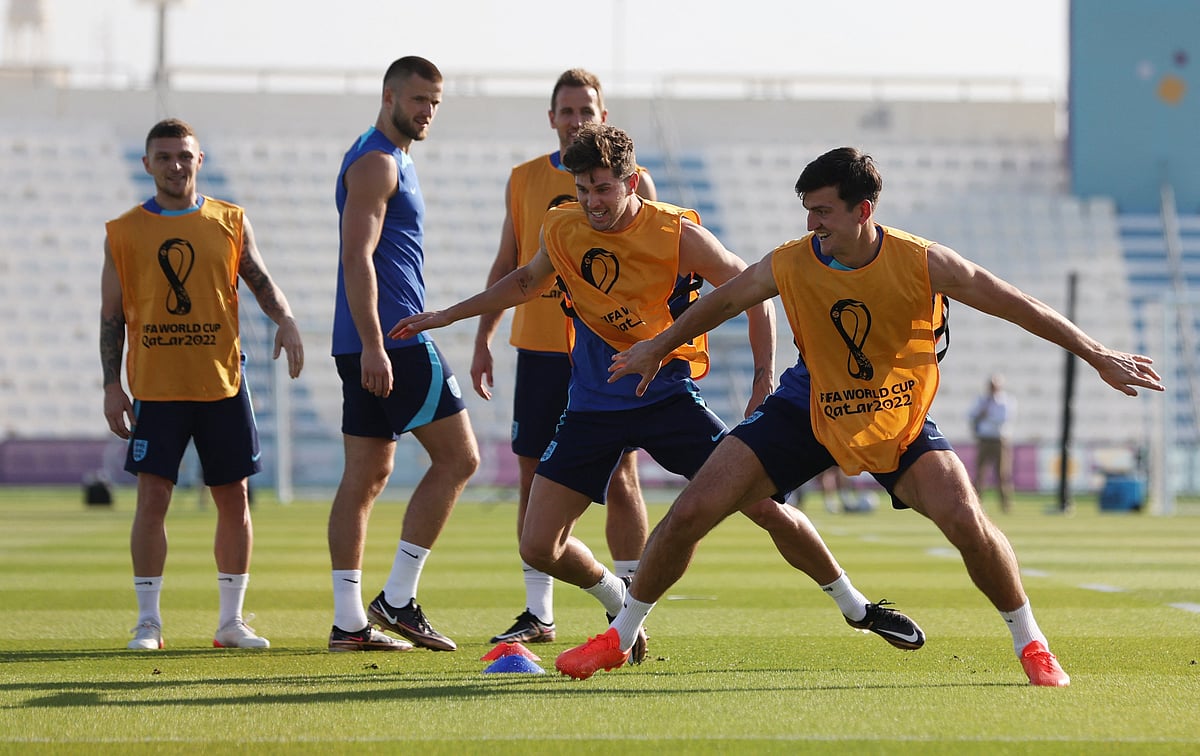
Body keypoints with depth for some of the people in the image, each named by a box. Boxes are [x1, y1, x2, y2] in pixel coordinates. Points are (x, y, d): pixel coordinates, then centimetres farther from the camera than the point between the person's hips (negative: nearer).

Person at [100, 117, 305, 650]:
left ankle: (231, 621, 13)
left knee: (233, 497, 3)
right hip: (155, 386, -2)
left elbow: (260, 280, 10)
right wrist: (111, 386, -1)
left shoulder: (230, 222, 6)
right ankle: (148, 620, 0)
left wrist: (284, 319, -11)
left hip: (222, 381, 2)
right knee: (153, 496, -8)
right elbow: (112, 313, 5)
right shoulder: (124, 232, 3)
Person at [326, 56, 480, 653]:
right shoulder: (377, 161, -11)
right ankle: (397, 599, -6)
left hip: (372, 343, 10)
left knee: (367, 473, 7)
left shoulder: (392, 159, 21)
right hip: (391, 337, -10)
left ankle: (349, 621, 5)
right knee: (457, 456, -5)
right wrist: (373, 346, -25)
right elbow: (357, 257, -20)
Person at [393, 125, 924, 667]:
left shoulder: (677, 234, -15)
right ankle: (622, 607, 24)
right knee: (539, 547, -6)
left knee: (764, 507, -10)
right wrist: (447, 315, 22)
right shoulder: (560, 229, -3)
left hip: (667, 394, -3)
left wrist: (764, 380, -10)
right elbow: (528, 280, 20)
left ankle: (855, 606, 11)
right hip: (591, 406, 3)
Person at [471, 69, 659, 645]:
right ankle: (538, 614, 10)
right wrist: (482, 340, 10)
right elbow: (507, 266, 16)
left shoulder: (632, 182, 2)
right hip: (539, 348, 3)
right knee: (536, 477, 3)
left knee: (619, 479, -4)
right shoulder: (525, 180, 10)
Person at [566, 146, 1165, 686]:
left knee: (966, 520, -24)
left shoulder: (923, 263, -21)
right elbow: (721, 301, 4)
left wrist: (1098, 356, -8)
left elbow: (1017, 306, -11)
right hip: (807, 411, 1)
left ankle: (1031, 644, 0)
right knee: (691, 511, -9)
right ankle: (619, 637, 10)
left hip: (900, 419, -1)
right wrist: (657, 348, 18)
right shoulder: (789, 266, -17)